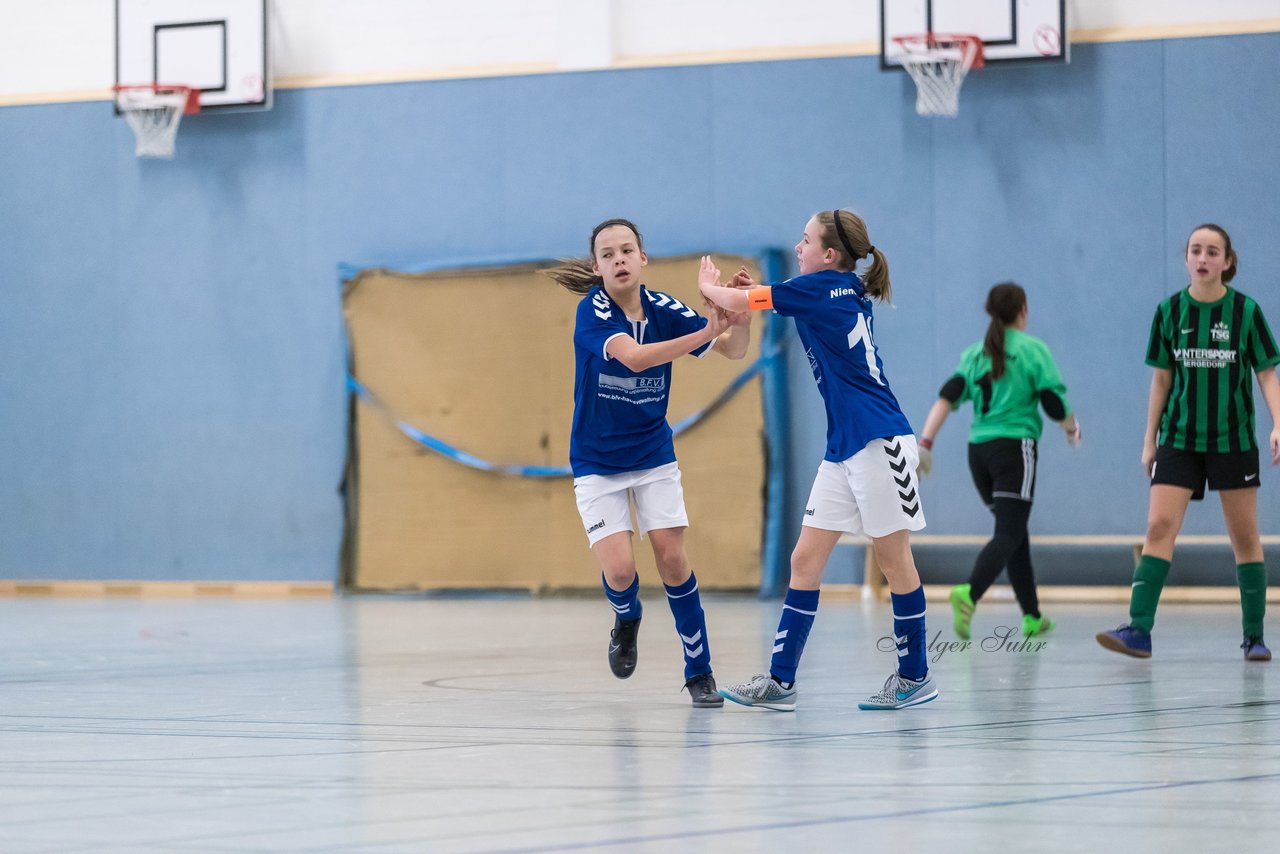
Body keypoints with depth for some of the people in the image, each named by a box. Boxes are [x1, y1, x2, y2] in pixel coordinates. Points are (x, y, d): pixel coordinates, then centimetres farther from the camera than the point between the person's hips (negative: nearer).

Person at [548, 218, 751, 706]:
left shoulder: (662, 309, -8)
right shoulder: (592, 310, -19)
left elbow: (734, 350, -9)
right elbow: (634, 357, -36)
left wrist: (740, 317, -32)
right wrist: (705, 333, -44)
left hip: (653, 455, 2)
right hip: (597, 462, -2)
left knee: (671, 558, -6)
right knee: (619, 569, -13)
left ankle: (699, 672, 6)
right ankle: (626, 620, 23)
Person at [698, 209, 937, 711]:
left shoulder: (823, 286, -11)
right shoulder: (847, 294, 15)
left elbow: (734, 301, -5)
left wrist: (709, 285, 15)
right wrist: (748, 293, 17)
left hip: (878, 442, -10)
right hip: (844, 448, 10)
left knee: (893, 557, 0)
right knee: (805, 558, 4)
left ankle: (915, 676, 10)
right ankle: (780, 681, 2)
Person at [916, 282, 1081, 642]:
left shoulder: (974, 354, 11)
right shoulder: (1033, 350, -2)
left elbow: (947, 398, -1)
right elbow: (1055, 405, -5)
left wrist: (925, 443, -6)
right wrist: (1072, 427, 16)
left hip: (979, 450, 6)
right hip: (1015, 447, -6)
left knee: (1015, 532, 18)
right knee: (1009, 534, -12)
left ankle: (1032, 616, 22)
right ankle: (969, 593, -38)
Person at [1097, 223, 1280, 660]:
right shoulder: (1170, 311, 1)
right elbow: (1162, 379, 8)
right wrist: (1149, 439, 8)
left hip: (1233, 440, -1)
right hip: (1179, 439, 1)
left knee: (1245, 537, 4)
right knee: (1159, 526, -12)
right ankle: (1139, 630, -18)